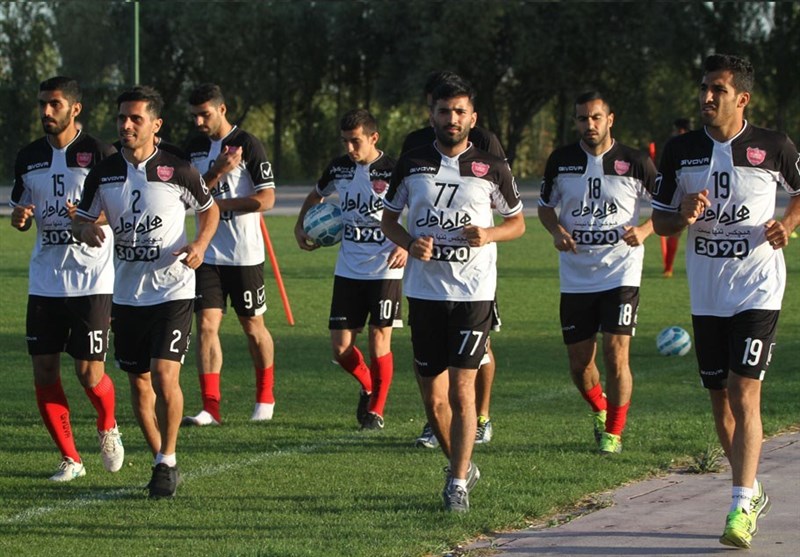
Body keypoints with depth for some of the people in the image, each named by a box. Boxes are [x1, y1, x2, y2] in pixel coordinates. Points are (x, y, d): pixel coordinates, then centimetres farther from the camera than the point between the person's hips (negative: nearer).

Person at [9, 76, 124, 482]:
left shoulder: (100, 155, -6)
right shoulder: (29, 158, 9)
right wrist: (19, 217, -5)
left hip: (92, 280, -5)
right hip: (44, 279, 5)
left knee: (89, 373, -6)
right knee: (44, 372, 0)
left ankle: (108, 428, 27)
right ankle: (70, 459, 12)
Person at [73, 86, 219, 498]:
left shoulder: (177, 171, -7)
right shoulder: (103, 174, 1)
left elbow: (209, 209, 9)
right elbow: (81, 221, 11)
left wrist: (200, 244, -10)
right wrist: (89, 232, -13)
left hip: (172, 290, -4)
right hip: (126, 292, 4)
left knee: (164, 376, -15)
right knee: (139, 383, 8)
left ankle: (168, 461, 0)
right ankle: (160, 461, 23)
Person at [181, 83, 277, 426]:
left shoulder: (248, 145, -9)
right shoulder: (194, 148, 8)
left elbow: (266, 199, -13)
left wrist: (219, 203, -13)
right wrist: (217, 172, -15)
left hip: (245, 253, -4)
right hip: (208, 253, 4)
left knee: (253, 326, 7)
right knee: (206, 325, -7)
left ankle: (265, 398, 25)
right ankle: (211, 407, -8)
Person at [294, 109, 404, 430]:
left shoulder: (394, 171, -11)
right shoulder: (339, 169, 4)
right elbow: (316, 196, 25)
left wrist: (408, 246, -24)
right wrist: (300, 228, 12)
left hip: (385, 269, -4)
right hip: (348, 270, 5)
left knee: (379, 340, -5)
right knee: (341, 347, 1)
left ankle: (376, 410, 11)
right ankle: (368, 387, 28)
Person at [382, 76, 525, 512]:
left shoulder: (491, 168, 2)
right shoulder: (411, 165, 6)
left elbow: (517, 222, 11)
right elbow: (388, 219, 14)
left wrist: (489, 235, -10)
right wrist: (410, 243, -6)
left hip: (473, 291, -3)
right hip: (424, 291, 3)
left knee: (461, 390, -10)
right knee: (432, 397, 7)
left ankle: (458, 483, -3)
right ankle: (462, 464, 29)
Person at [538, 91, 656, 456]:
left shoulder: (634, 163, -5)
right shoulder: (561, 161, 2)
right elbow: (545, 206, 16)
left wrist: (643, 231, -14)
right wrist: (556, 230, -6)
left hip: (620, 273, -3)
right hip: (575, 277, 3)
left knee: (616, 354, -12)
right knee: (579, 362, 7)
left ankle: (614, 432, 2)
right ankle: (600, 409, 37)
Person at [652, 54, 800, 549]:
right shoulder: (681, 151, 3)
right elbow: (659, 220, 10)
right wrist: (683, 217, -12)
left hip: (757, 290, -4)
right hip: (706, 295, 4)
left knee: (744, 393, -15)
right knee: (720, 400, 11)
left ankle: (741, 508, -16)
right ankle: (754, 492, 29)